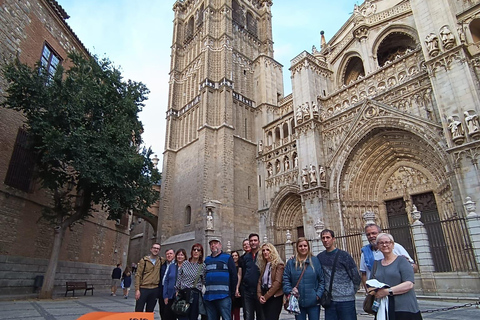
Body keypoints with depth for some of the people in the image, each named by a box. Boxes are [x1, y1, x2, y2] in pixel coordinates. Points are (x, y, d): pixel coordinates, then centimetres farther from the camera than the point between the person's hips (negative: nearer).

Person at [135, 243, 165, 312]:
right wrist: (137, 289, -12)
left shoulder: (161, 261, 6)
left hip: (155, 290, 3)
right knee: (138, 311, 0)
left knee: (149, 311, 12)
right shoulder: (144, 260, -2)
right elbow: (138, 275, -5)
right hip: (143, 289, -3)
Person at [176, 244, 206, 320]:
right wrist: (177, 291, 6)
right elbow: (179, 278, 9)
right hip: (182, 293, 2)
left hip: (195, 294, -1)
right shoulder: (185, 264, 5)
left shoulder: (203, 266, 0)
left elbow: (204, 281, 2)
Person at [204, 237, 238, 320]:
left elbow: (233, 275, -1)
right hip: (208, 296, 5)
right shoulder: (207, 259, 17)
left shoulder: (227, 258, 3)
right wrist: (204, 290, 13)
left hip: (223, 296, -5)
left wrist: (232, 293, -4)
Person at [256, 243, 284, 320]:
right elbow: (260, 281, 9)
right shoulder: (263, 265, 13)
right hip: (264, 298, 6)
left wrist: (266, 296, -14)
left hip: (275, 297, -6)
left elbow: (277, 282, -15)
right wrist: (259, 295, -6)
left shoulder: (279, 265, -7)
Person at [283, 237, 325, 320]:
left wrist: (319, 294, -8)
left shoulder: (315, 261, -1)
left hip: (313, 302, -1)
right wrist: (290, 291, -13)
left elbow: (322, 280, 1)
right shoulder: (290, 263, 2)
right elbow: (286, 280, 1)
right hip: (297, 302, 1)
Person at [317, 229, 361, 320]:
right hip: (329, 300, 3)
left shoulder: (344, 255, -6)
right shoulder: (320, 257, 4)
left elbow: (356, 276, -1)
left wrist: (351, 292, 4)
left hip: (346, 300, -3)